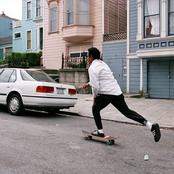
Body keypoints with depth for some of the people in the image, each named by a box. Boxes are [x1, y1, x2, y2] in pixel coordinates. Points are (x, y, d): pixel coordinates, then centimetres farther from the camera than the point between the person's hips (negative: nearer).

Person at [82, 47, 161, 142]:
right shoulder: (103, 64, 22)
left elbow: (95, 86, -13)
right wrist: (89, 83, 34)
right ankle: (151, 126, 0)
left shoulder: (92, 68, -6)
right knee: (127, 111, 8)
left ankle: (100, 131, 16)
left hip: (106, 94, -7)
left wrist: (95, 97, 2)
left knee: (95, 109, 17)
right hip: (117, 92, 7)